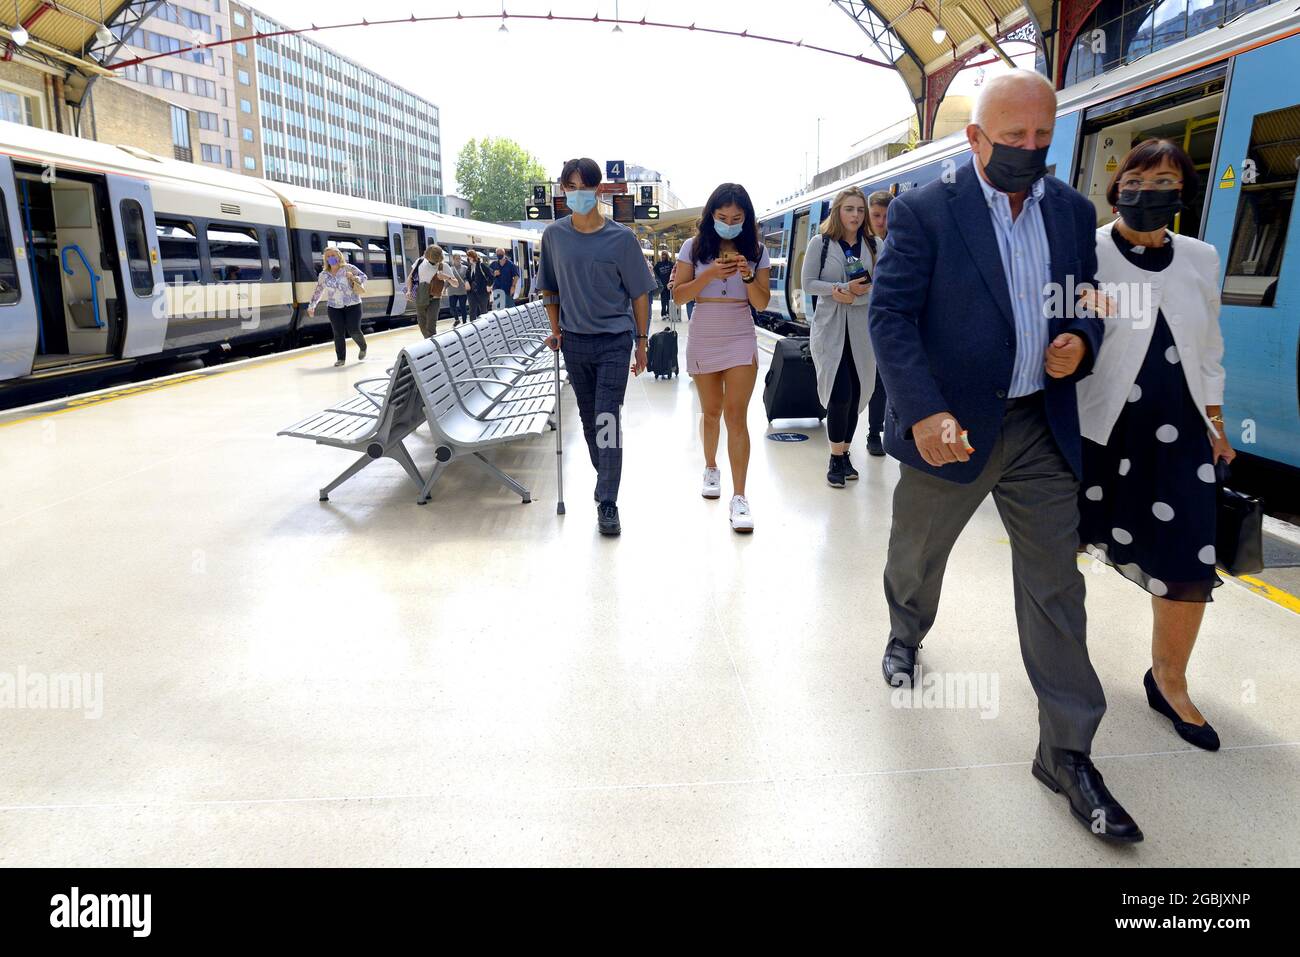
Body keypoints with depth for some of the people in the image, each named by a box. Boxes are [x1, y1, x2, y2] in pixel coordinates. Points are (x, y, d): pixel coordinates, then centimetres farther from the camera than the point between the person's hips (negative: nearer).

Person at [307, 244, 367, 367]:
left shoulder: (348, 268, -4)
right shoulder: (323, 275, 5)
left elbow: (363, 276, -3)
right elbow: (318, 291, 14)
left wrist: (354, 278, -23)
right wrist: (311, 305, 16)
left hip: (353, 305, -3)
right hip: (334, 307, 3)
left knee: (353, 330, -6)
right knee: (338, 333, -1)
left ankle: (363, 348, 26)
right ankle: (340, 358, 8)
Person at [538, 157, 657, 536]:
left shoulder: (621, 237, -6)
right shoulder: (554, 236, 3)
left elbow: (639, 293, -1)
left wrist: (641, 342, -2)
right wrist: (556, 330, 7)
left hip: (614, 340, -4)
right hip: (575, 341, 4)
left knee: (607, 419, -9)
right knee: (588, 418, 13)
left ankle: (607, 504, -4)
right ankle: (605, 479, 33)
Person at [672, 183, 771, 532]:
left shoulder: (757, 251, 3)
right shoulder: (694, 247, 1)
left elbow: (762, 303, 1)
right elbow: (678, 296, -3)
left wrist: (747, 274, -17)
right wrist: (710, 274, -17)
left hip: (741, 339, -1)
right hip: (703, 339, 1)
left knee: (736, 415, -11)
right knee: (711, 412, 13)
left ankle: (739, 498, -12)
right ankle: (711, 467, 40)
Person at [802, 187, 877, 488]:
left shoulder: (872, 245, 7)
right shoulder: (820, 243, 1)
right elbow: (808, 283, -3)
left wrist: (854, 295, -12)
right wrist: (844, 288, -14)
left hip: (862, 331, 3)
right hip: (830, 329, -3)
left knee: (856, 395, 4)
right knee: (840, 394, -10)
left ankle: (844, 455, 18)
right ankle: (836, 459, 4)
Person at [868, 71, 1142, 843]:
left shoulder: (1073, 212, 7)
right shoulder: (923, 212, -8)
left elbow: (1086, 304, 16)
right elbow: (891, 316, -14)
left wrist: (1081, 342, -8)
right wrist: (923, 412, -25)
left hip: (1043, 428, 4)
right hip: (951, 426, -3)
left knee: (1056, 587, 4)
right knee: (917, 554, 17)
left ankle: (1067, 753, 16)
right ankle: (907, 634, 51)